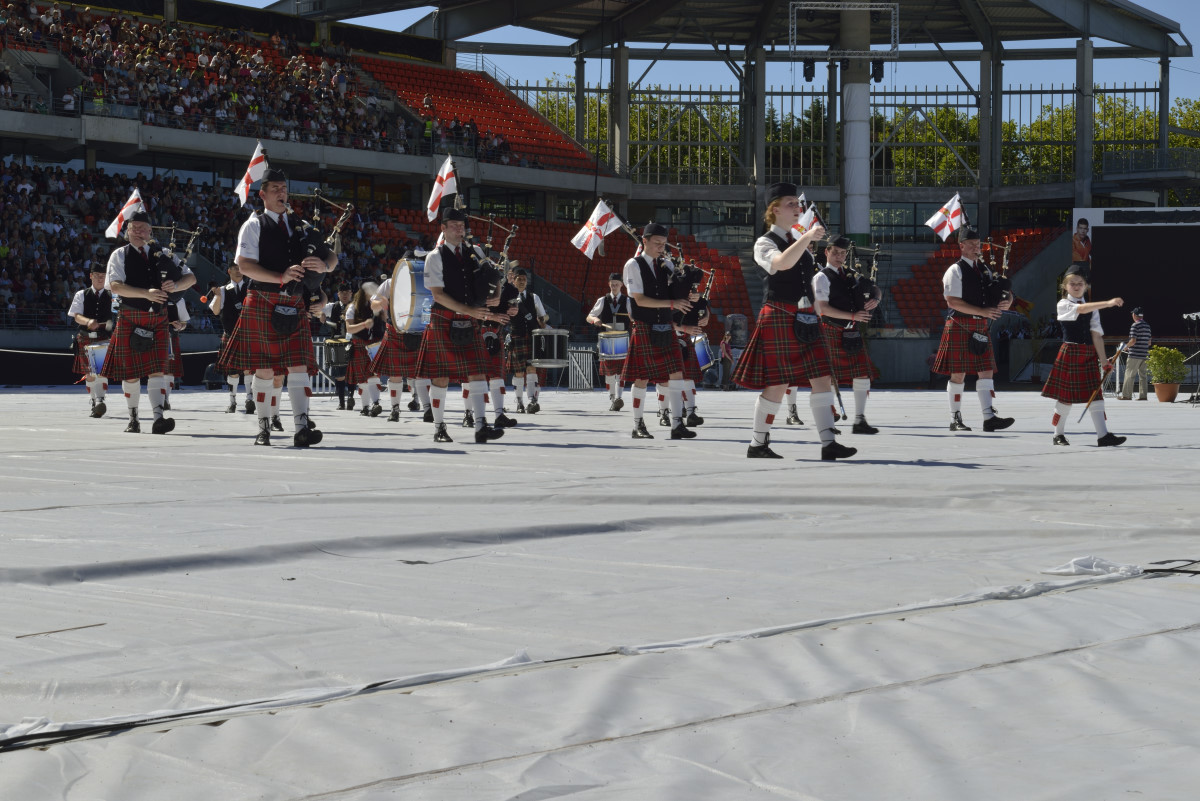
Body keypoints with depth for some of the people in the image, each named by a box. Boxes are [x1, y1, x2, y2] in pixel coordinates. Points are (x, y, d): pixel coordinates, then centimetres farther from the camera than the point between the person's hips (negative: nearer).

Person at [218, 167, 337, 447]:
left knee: (299, 365, -7)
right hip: (263, 303, -3)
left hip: (295, 304, 3)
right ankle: (264, 428, 12)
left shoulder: (299, 225, 14)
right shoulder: (254, 226, 1)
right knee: (264, 369, 1)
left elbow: (331, 257, 10)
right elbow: (245, 264, -12)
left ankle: (302, 429, -14)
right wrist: (281, 277, -24)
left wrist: (323, 264, -15)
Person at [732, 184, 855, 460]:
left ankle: (829, 443, -6)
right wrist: (807, 238, -36)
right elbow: (782, 263, -28)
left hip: (805, 319, 7)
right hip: (779, 317, -7)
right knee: (777, 384, -4)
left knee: (822, 378, -3)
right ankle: (757, 444, 9)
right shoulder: (765, 243, -5)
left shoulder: (797, 241, 18)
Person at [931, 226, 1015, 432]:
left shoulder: (984, 270, 15)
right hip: (959, 328, -6)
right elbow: (952, 301, -17)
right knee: (958, 374, -2)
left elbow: (1002, 296, 18)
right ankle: (955, 419, 6)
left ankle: (989, 417, -5)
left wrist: (1006, 301, -8)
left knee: (986, 371, -1)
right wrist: (982, 311, -22)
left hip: (980, 329, 6)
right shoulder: (955, 271, -6)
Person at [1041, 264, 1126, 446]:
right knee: (1065, 395, 0)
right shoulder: (1063, 305, -3)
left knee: (1095, 394, 0)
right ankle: (1058, 435, 14)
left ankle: (1103, 435, -4)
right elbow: (1081, 309, -23)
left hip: (1088, 355, 5)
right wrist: (1108, 303, -32)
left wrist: (1104, 361, -1)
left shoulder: (1092, 309, 12)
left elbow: (1096, 335, 6)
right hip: (1070, 353, -5)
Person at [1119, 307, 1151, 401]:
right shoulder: (1147, 326, 11)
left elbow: (1133, 341, -17)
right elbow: (1149, 342, 13)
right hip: (1144, 354, 7)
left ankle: (1126, 395, -1)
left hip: (1134, 354, -7)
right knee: (1143, 375, 8)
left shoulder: (1135, 325, -11)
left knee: (1129, 374, -2)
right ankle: (1143, 395, 6)